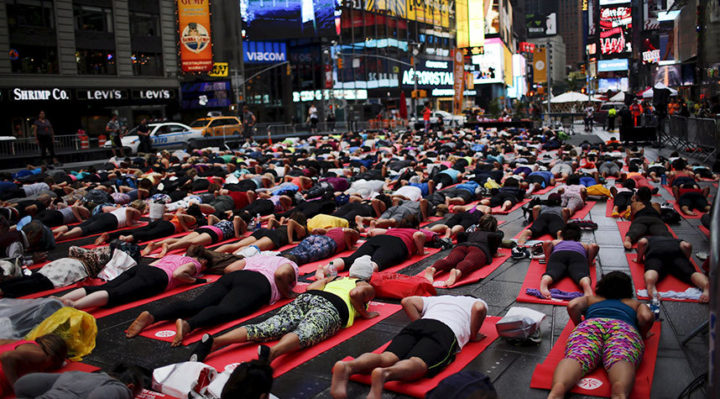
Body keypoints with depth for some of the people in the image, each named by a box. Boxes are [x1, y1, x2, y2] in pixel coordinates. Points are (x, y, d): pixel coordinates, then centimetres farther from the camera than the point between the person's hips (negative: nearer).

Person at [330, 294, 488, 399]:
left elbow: (407, 301, 25)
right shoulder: (476, 302, 33)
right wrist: (473, 335, 20)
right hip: (446, 331, -4)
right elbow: (479, 308, 6)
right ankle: (385, 373, -61)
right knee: (417, 364, -29)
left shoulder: (436, 299, 41)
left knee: (386, 357, -19)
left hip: (419, 324, 4)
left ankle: (348, 367, -49)